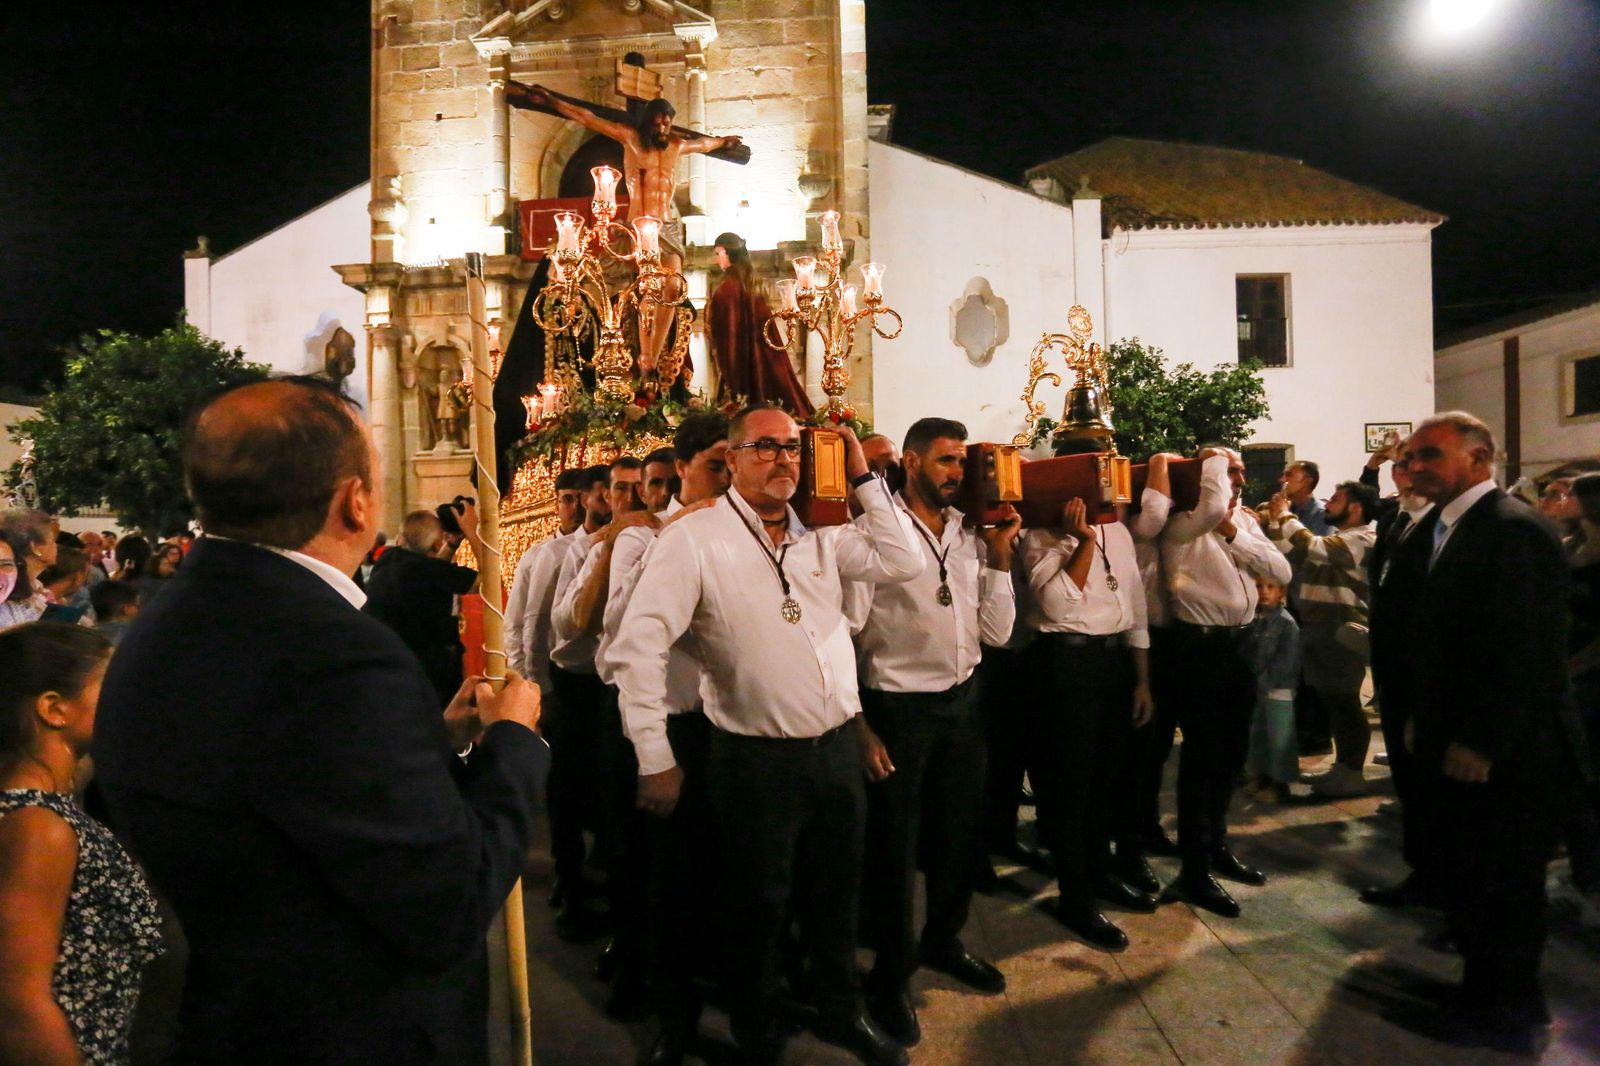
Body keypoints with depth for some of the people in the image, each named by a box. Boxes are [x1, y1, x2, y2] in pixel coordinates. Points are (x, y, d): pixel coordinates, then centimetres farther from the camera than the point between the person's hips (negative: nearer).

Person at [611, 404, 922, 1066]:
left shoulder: (821, 534, 5)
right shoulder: (694, 539, -12)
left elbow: (903, 563, 1)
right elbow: (638, 649, -15)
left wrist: (863, 479, -3)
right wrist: (655, 758, -14)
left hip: (839, 745, 5)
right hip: (758, 758, -5)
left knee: (836, 892, 22)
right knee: (758, 905, 14)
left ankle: (841, 1011, 47)